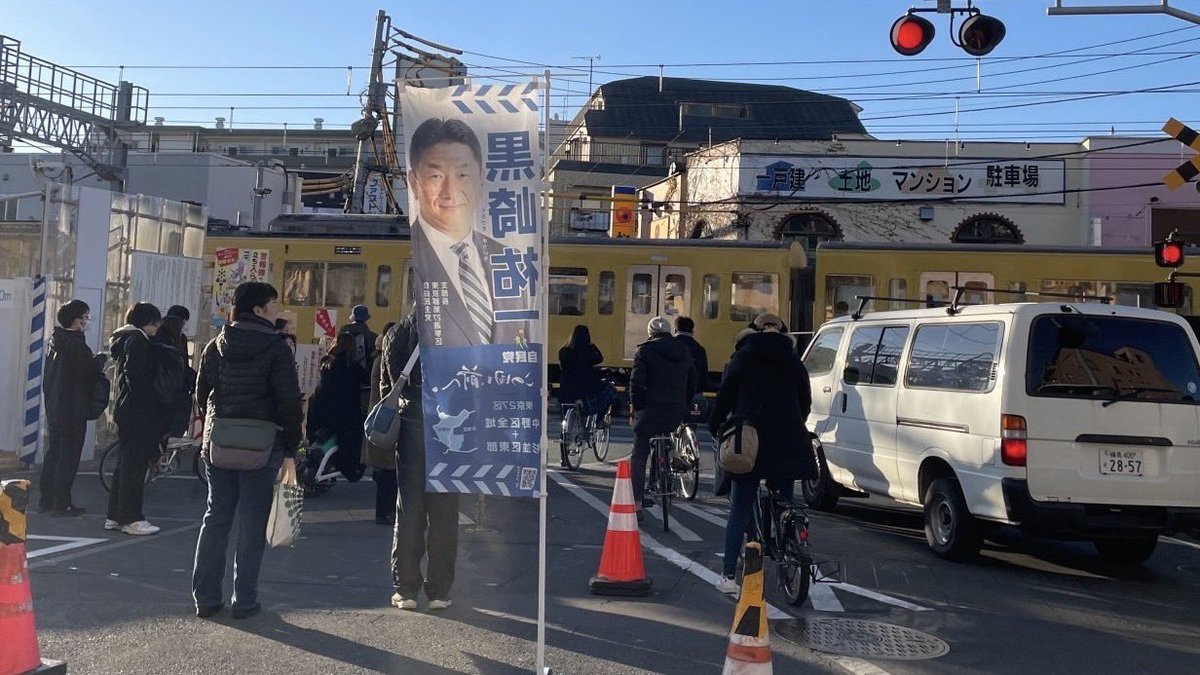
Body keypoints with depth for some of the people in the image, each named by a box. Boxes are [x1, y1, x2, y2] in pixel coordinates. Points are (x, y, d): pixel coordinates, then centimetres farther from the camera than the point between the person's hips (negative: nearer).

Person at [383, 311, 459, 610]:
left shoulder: (397, 334, 1)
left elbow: (387, 384, 3)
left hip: (411, 428, 1)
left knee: (408, 509, 8)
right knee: (444, 511, 5)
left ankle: (405, 589, 12)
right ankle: (439, 590, 9)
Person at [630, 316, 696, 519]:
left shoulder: (644, 351, -3)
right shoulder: (684, 351, 11)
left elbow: (636, 382, -10)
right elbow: (692, 382, 13)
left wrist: (635, 407, 1)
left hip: (650, 410, -4)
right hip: (676, 414, 4)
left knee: (639, 456, 4)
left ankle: (636, 503, 0)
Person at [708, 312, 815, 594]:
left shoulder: (743, 357, 3)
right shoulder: (794, 362, 11)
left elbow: (725, 395, 1)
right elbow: (805, 401, 14)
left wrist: (716, 427, 13)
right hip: (786, 444, 2)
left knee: (739, 510, 2)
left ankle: (729, 575, 0)